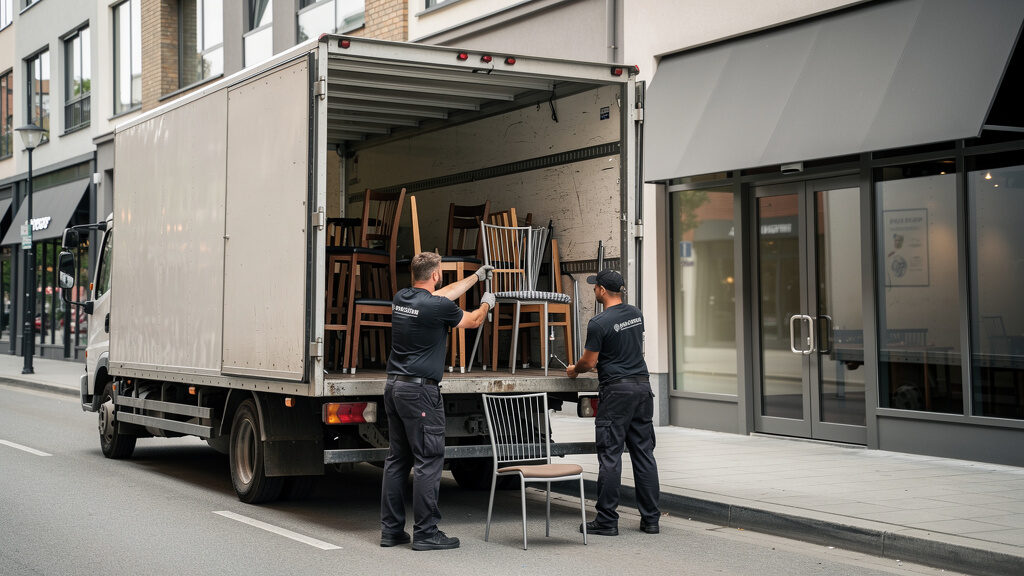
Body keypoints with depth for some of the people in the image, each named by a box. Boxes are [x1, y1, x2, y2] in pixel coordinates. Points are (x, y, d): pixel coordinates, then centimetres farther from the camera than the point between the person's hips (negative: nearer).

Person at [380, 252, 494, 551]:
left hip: (394, 386, 8)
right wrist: (486, 304, 29)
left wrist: (476, 277, 38)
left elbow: (445, 293, 26)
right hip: (420, 391, -8)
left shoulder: (401, 299, 9)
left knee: (397, 459, 12)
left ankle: (391, 529, 15)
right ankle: (425, 533, -1)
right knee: (428, 460, -3)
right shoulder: (438, 307, -13)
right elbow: (472, 321, 7)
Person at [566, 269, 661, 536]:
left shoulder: (599, 323, -13)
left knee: (610, 455, -2)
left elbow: (589, 361, -8)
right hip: (642, 386, 7)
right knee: (644, 452, 9)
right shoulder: (636, 314, 10)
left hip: (616, 390, -7)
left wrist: (574, 371, 15)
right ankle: (650, 518, 12)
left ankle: (607, 520, 1)